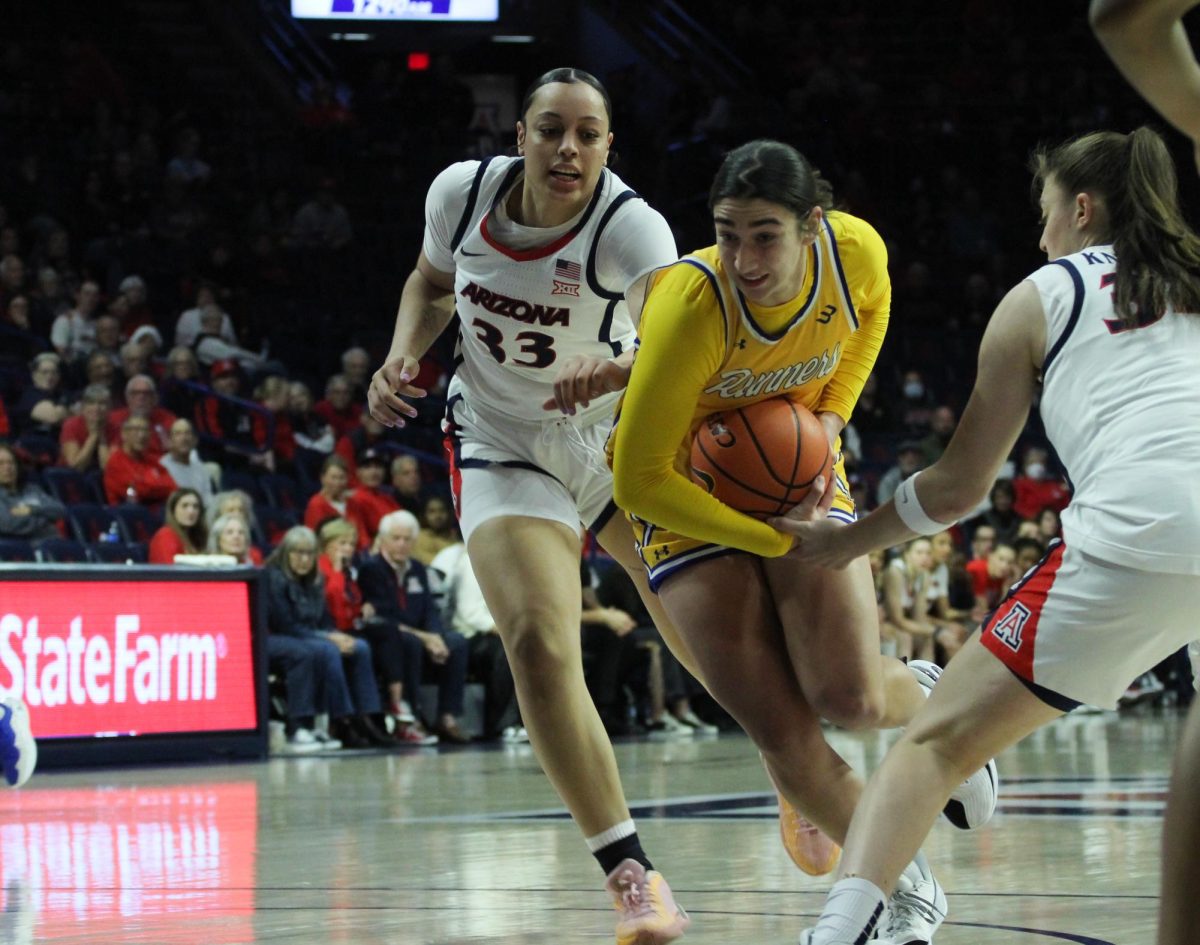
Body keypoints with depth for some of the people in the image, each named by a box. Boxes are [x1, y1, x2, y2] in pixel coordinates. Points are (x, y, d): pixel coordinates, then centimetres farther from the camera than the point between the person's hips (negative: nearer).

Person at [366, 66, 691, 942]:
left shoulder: (629, 226, -27)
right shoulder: (462, 191, -14)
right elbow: (433, 281, 9)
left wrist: (622, 364, -65)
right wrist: (404, 353, -9)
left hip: (619, 441, -1)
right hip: (504, 447, 1)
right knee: (540, 647, -20)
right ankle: (630, 870, -14)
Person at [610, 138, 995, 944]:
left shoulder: (856, 251, -22)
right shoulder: (692, 305, -34)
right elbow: (639, 482, -28)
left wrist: (832, 415, -8)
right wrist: (770, 538, -26)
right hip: (689, 499, -2)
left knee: (852, 699, -15)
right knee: (781, 732, -10)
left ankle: (930, 702, 22)